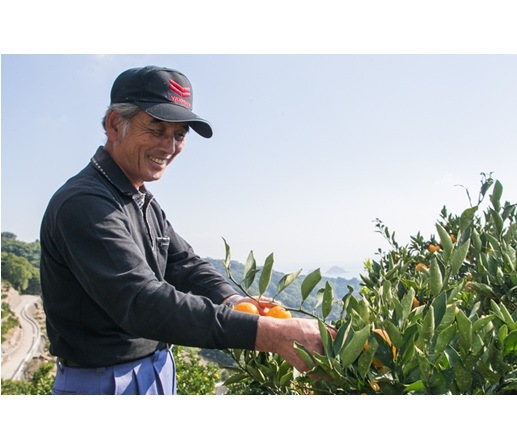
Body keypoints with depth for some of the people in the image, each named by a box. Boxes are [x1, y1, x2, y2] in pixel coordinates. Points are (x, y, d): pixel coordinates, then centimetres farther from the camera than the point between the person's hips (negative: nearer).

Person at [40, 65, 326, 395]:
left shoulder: (145, 202, 8)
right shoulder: (83, 204, -24)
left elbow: (184, 264, -1)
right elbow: (141, 302, -34)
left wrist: (234, 302, -21)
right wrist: (264, 333, -40)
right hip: (106, 382, -8)